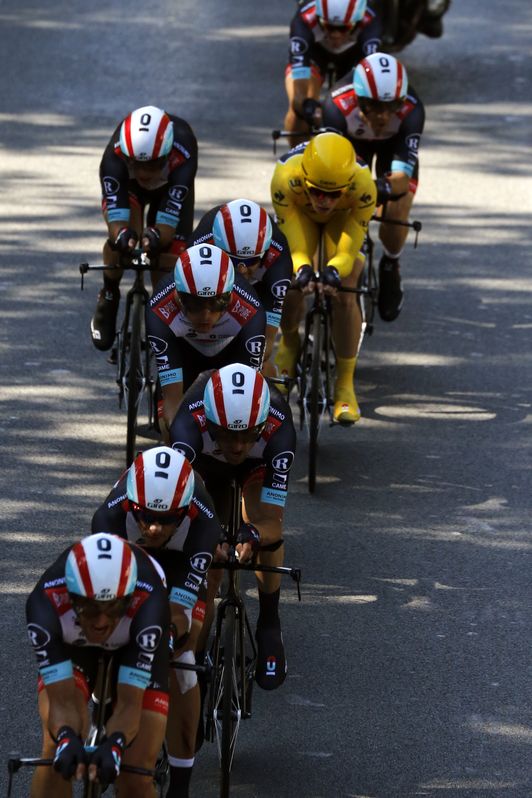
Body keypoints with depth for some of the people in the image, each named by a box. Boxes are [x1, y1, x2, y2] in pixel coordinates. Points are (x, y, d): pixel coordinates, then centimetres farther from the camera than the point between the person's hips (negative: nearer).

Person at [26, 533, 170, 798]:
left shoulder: (148, 604, -42)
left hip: (137, 642, -1)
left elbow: (130, 701, -43)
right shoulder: (45, 602, -40)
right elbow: (62, 699, -41)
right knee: (57, 753, -24)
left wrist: (114, 744, -63)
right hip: (71, 644, 1)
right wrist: (66, 738, -63)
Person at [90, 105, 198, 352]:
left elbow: (168, 221, -45)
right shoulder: (114, 157, -43)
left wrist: (155, 236, -66)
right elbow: (116, 217, -45)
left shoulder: (182, 156, -45)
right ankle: (108, 298, -4)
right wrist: (121, 235, -68)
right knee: (121, 234, -30)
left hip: (171, 187, 1)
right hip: (127, 185, -1)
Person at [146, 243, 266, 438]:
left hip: (233, 348, 0)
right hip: (185, 348, 0)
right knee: (168, 422, -16)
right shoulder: (160, 313, -43)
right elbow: (172, 400, -43)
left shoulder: (250, 314, -44)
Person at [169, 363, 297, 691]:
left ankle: (269, 625, -5)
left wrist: (252, 535, -65)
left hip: (258, 464, -1)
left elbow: (273, 522, -43)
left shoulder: (278, 429, -44)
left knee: (265, 527, -26)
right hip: (207, 461, 1)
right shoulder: (192, 422, -45)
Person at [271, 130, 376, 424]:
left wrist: (334, 271, -57)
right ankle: (289, 343, 16)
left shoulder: (363, 186, -41)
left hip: (343, 217, 0)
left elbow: (348, 251, -35)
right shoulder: (285, 178, -42)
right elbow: (293, 246, -37)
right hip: (299, 213, 0)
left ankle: (345, 386, -6)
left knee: (344, 296, -20)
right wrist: (302, 270, -58)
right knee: (291, 290, -20)